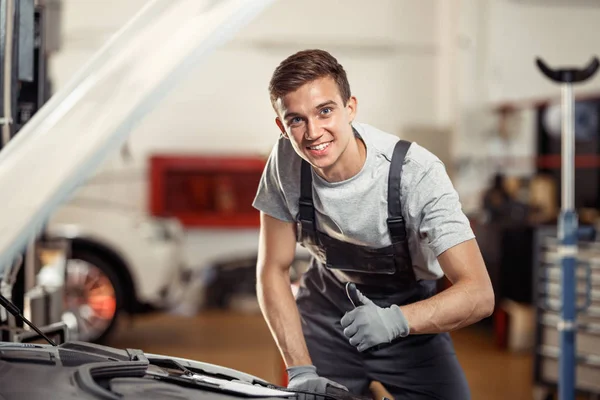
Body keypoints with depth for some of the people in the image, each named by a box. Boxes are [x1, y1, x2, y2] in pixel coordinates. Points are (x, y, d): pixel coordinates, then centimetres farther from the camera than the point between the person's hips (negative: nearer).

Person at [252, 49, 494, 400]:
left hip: (410, 319, -2)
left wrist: (396, 320, -46)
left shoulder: (417, 172, -27)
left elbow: (480, 294, -30)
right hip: (327, 312, 2)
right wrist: (302, 371, -18)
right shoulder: (286, 162, -17)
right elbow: (273, 270, -9)